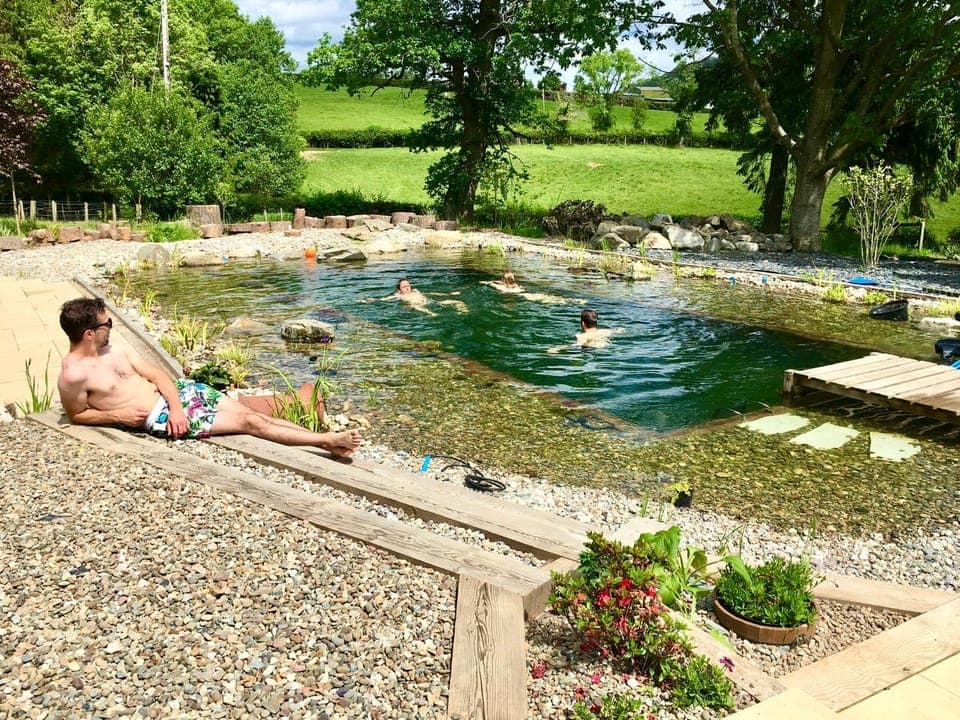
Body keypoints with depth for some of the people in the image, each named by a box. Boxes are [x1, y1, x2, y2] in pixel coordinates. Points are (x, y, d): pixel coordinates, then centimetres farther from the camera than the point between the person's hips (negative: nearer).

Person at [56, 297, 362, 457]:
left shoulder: (112, 350, 8)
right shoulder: (73, 375, -13)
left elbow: (156, 373, 7)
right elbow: (77, 415, -1)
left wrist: (176, 405, -9)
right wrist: (118, 415, -15)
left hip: (176, 391, 7)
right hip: (159, 416, -7)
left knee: (251, 412, -3)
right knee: (248, 422, -13)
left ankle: (323, 438, -3)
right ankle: (327, 441, -12)